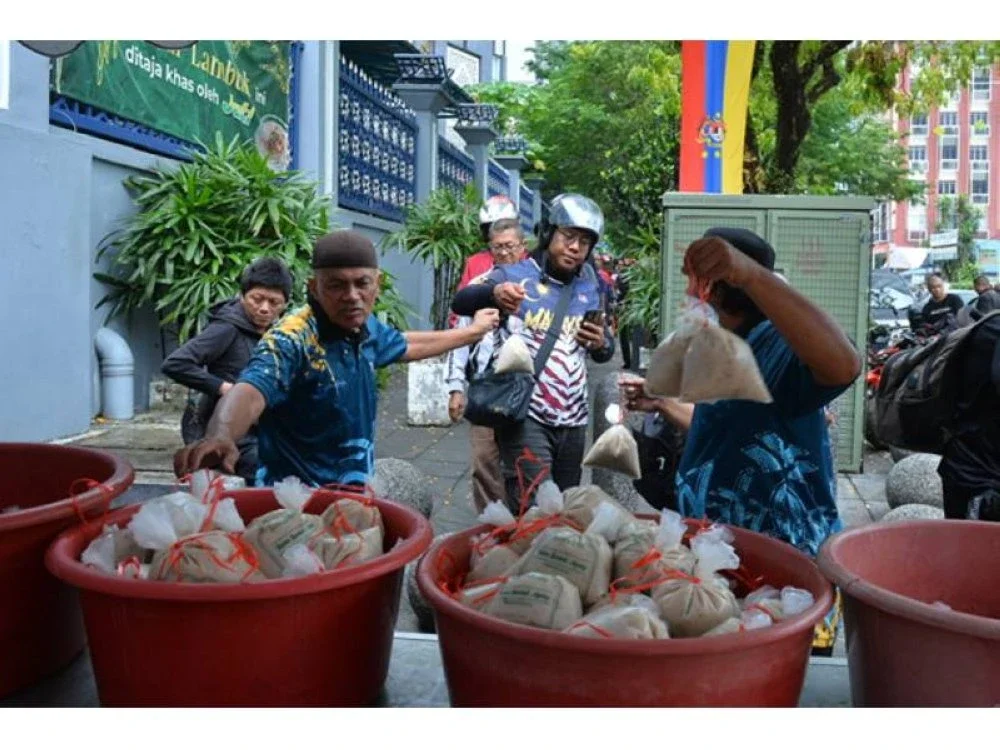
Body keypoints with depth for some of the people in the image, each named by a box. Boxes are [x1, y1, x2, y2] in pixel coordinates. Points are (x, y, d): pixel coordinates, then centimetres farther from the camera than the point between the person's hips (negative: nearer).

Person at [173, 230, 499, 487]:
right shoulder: (291, 339, -25)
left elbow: (406, 345, 21)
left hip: (353, 492, 7)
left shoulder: (366, 328, -1)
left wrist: (473, 331, 30)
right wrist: (220, 436, -64)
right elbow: (251, 391, -43)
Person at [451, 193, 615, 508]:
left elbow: (605, 353, 21)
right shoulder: (514, 275, -3)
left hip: (572, 419, 6)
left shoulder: (589, 290, 14)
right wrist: (494, 293, -38)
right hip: (524, 414, -6)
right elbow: (460, 302, -16)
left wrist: (601, 343, -4)